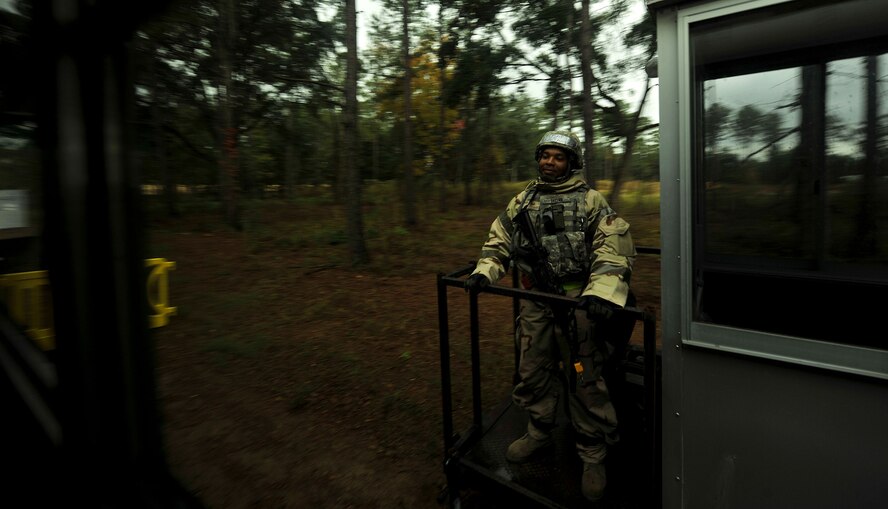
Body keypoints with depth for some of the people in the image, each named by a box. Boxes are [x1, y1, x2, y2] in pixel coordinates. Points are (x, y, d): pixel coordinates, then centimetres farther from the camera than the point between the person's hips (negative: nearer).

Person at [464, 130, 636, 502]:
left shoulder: (590, 201, -2)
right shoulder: (522, 202, 11)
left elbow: (613, 250, -13)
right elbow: (499, 241, 13)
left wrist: (601, 293, -27)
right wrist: (484, 273, -3)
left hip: (578, 304, -4)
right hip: (535, 304, 5)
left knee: (585, 379, 3)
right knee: (532, 371, 14)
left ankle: (593, 456, 22)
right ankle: (539, 433, 36)